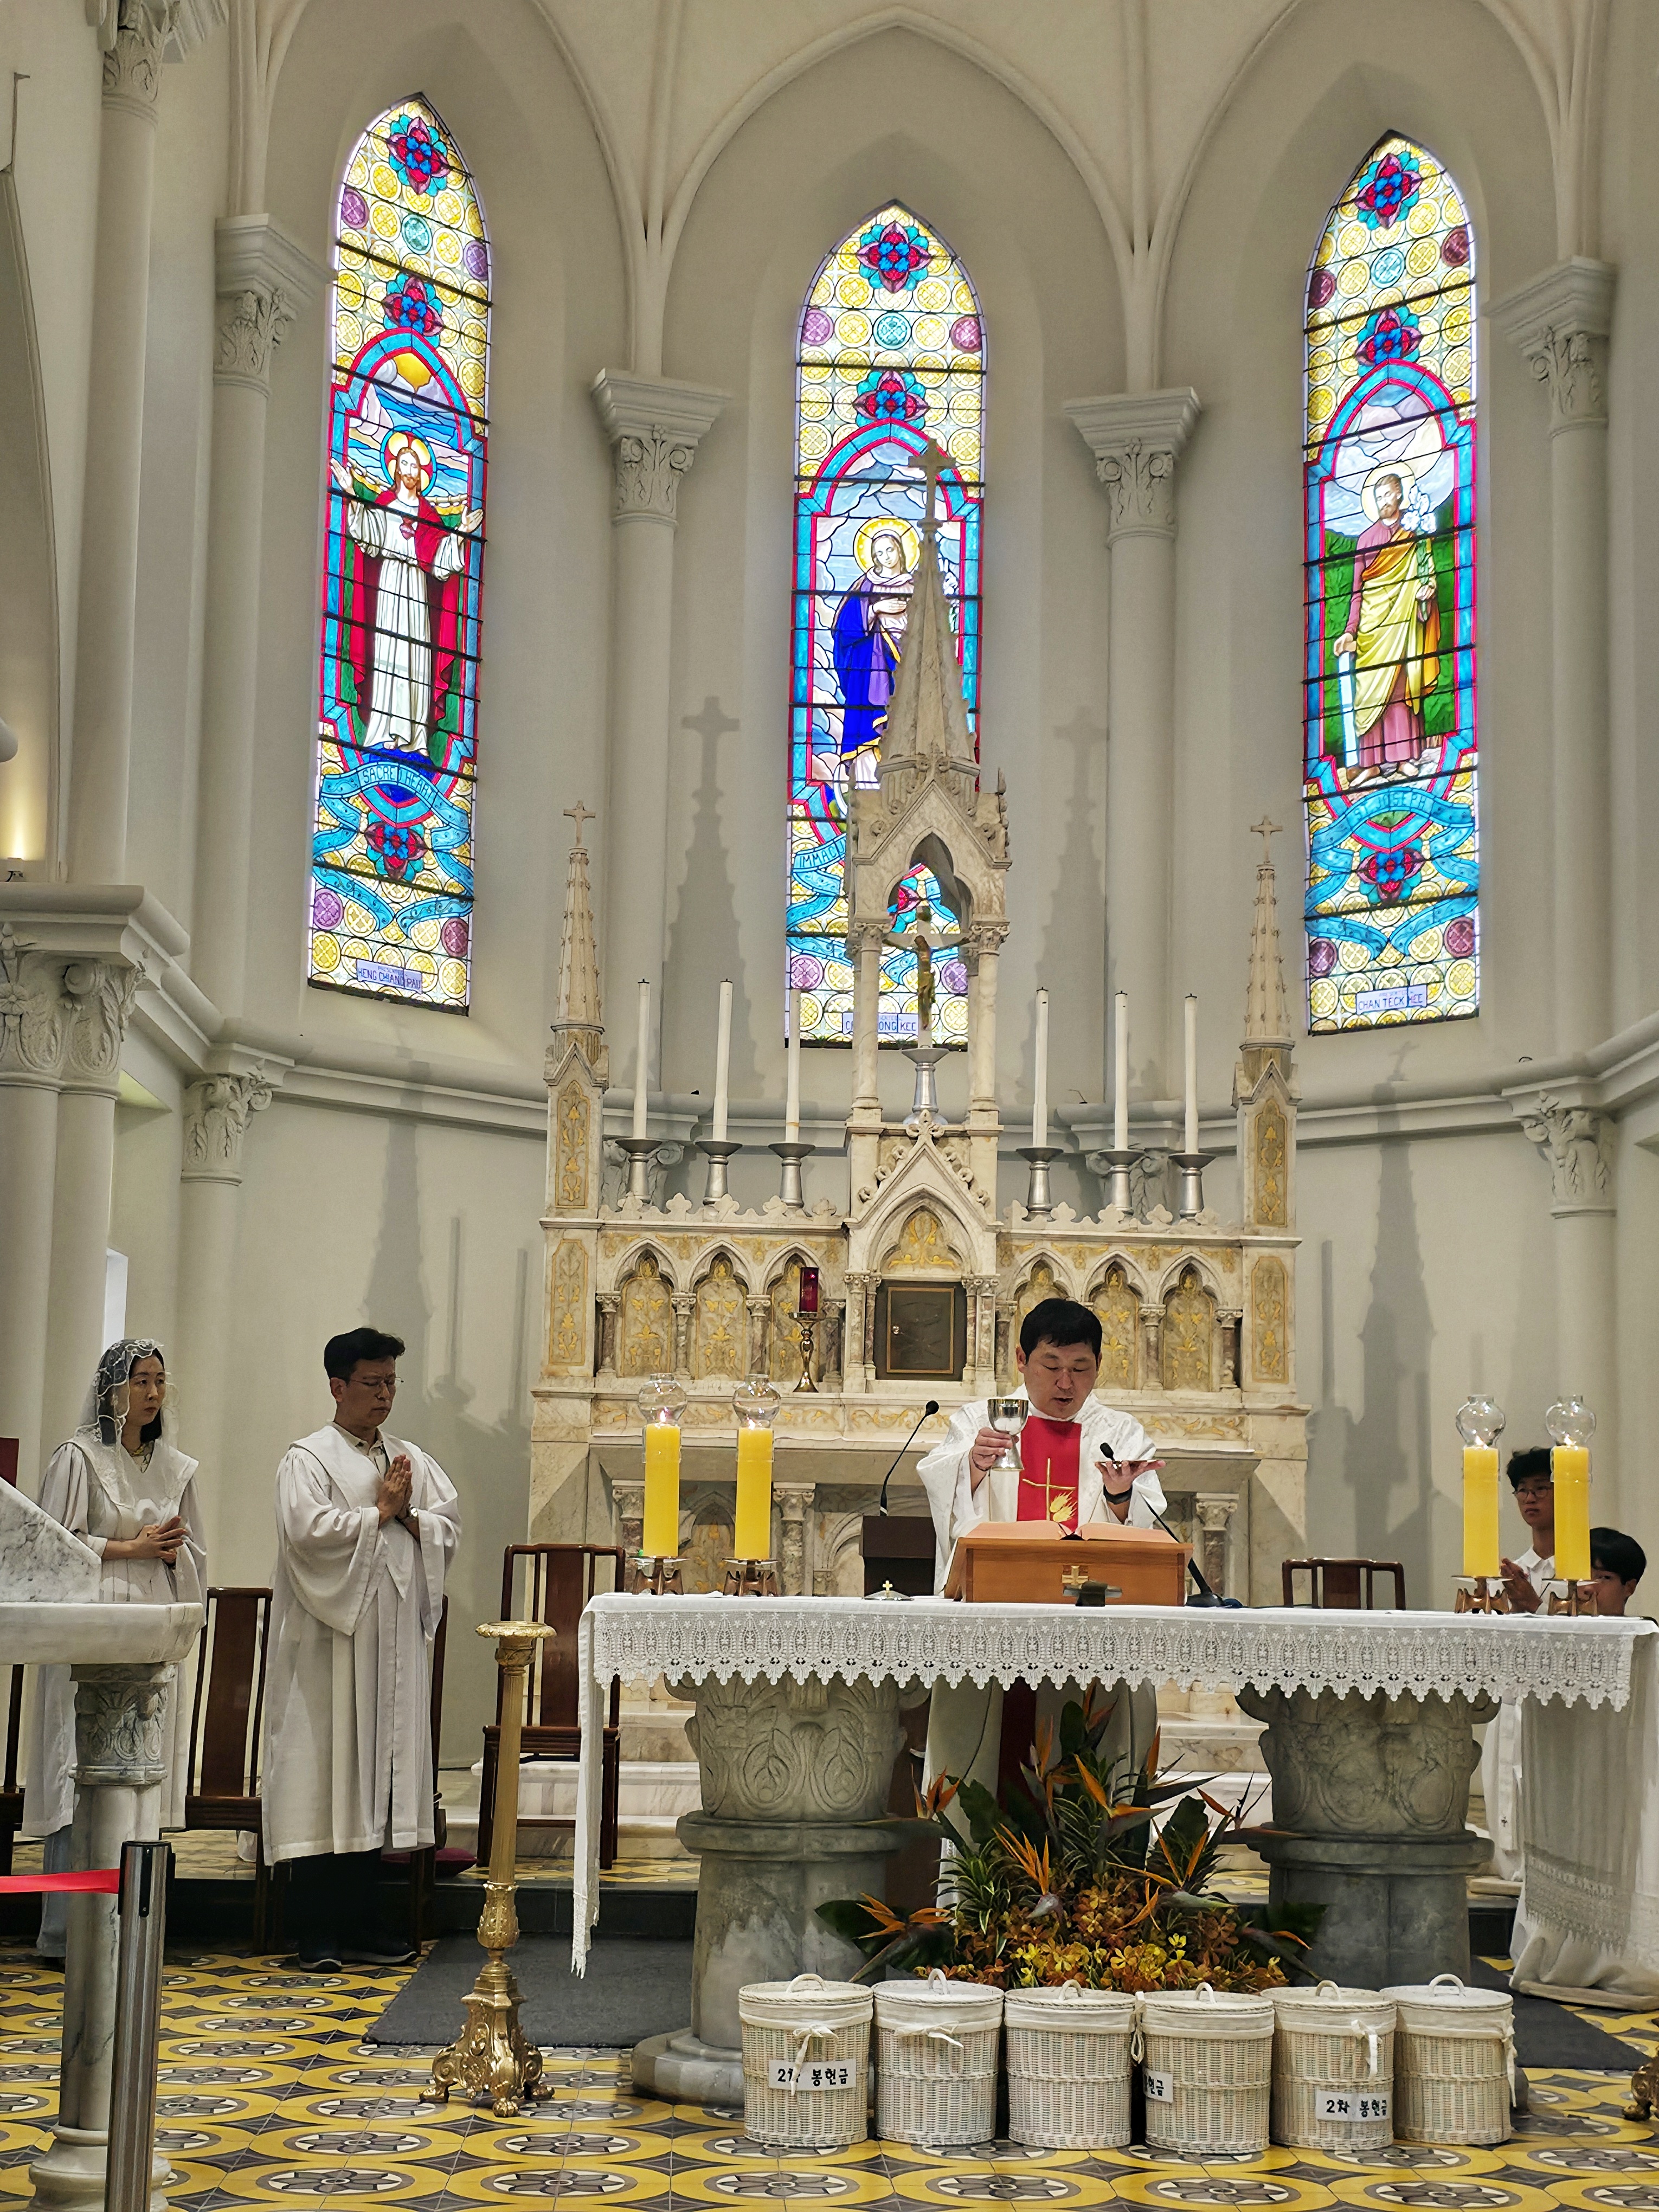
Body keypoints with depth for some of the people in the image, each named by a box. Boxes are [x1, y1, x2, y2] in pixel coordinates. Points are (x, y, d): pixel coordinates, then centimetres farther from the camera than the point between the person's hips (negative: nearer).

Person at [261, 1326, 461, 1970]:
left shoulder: (413, 1460, 16)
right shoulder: (309, 1459, -2)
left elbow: (449, 1527, 10)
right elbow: (309, 1531, -16)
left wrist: (408, 1515, -7)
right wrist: (380, 1513, -8)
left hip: (395, 1638, 6)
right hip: (330, 1637, -6)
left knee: (378, 1772, 6)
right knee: (324, 1775, -6)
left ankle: (357, 1924, 12)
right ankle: (315, 1932, -1)